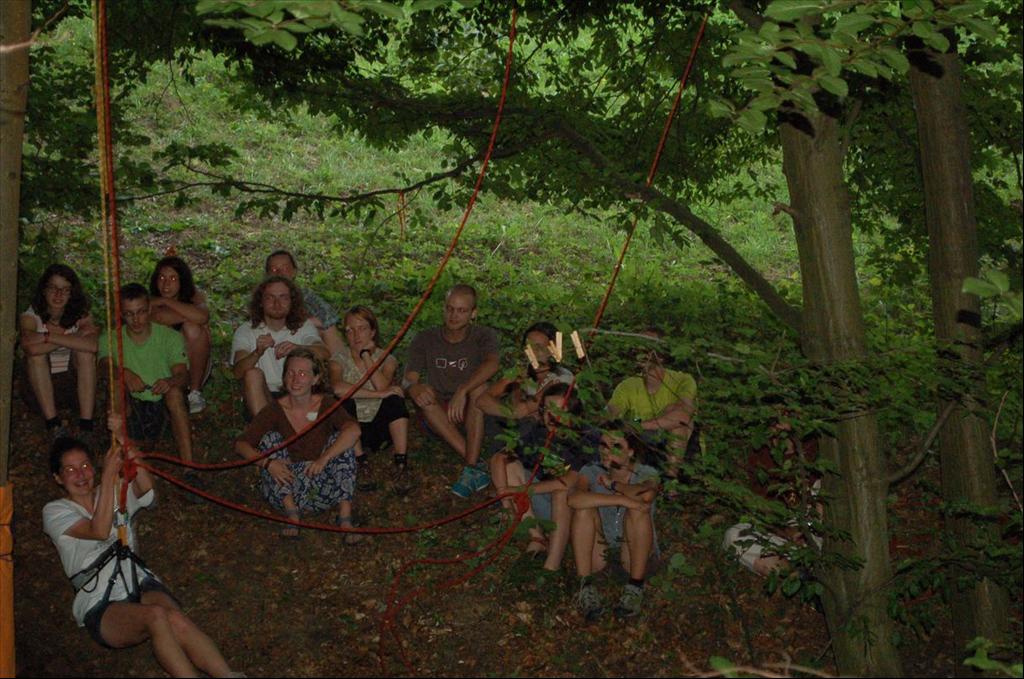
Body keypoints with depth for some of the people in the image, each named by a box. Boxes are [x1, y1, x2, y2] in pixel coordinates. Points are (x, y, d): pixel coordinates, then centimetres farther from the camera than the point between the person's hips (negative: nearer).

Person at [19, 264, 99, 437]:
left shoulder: (80, 316, -8)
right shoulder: (31, 317, -11)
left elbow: (93, 345, -32)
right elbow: (30, 347, -35)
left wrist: (48, 337, -32)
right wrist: (74, 337, -30)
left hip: (74, 381, 1)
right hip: (41, 384, -1)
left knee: (85, 350, -24)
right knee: (37, 354, -27)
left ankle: (86, 426, -29)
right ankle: (53, 425, -30)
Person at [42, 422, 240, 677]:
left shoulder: (117, 493, 21)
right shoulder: (54, 512, 9)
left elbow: (147, 490, -5)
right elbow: (100, 531, -11)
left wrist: (124, 443, -14)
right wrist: (108, 476, -13)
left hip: (141, 583, 3)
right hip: (102, 607, -3)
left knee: (176, 619, -31)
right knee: (156, 616, -36)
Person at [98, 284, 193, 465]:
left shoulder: (170, 337, 1)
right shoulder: (110, 339, 3)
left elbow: (182, 374, -15)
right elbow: (106, 364, -18)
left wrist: (170, 381, -40)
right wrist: (125, 373, -42)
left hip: (162, 403, 0)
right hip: (131, 405, 0)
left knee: (174, 392, -32)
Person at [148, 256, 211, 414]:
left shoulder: (195, 297, -8)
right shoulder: (151, 302, -6)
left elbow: (202, 316, -33)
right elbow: (159, 318, -31)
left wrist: (165, 301, -28)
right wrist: (191, 315, -27)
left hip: (194, 366, 0)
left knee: (192, 328, -26)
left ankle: (195, 392, -17)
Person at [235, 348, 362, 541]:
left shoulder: (326, 405, -7)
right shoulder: (276, 409, -5)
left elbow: (353, 430, -27)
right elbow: (241, 444, -12)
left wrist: (324, 459, -38)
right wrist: (267, 462, -31)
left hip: (323, 487, -1)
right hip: (287, 484, 1)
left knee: (341, 440, -20)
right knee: (270, 438, -17)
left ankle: (345, 515, -30)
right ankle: (291, 512, -26)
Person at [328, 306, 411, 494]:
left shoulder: (386, 359, 2)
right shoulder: (340, 359, -2)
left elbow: (383, 386, -23)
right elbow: (338, 388, -27)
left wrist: (366, 354, -17)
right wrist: (378, 394, -32)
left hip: (379, 428, 1)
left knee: (394, 400, -27)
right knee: (346, 403, -28)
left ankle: (401, 466, -30)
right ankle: (360, 464, -29)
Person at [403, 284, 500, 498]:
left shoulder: (483, 336, -7)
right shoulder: (425, 340, -1)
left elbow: (492, 364, -29)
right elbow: (408, 380, -9)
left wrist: (462, 391, -44)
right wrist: (414, 389, -35)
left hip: (472, 415, -1)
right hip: (438, 416, 1)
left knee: (479, 386, -31)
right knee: (426, 393, -30)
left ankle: (471, 468, -37)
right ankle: (476, 464, -36)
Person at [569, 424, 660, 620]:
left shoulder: (646, 474, -7)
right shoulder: (592, 472, -5)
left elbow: (647, 496, -35)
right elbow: (574, 499, -30)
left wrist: (612, 484, -19)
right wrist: (621, 499, -36)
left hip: (634, 555, -1)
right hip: (599, 553, 1)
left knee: (638, 509, -27)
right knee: (584, 507, -23)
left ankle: (635, 588, -24)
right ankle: (585, 586, -25)